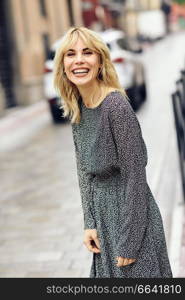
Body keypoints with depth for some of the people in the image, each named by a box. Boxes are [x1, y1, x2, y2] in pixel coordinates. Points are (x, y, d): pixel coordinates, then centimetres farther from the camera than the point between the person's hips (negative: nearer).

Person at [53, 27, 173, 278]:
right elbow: (84, 170, 8)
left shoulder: (116, 106, -21)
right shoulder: (77, 109, 2)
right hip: (103, 213, 7)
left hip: (132, 215, -7)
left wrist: (129, 243, -17)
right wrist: (89, 224, 1)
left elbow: (135, 176, -20)